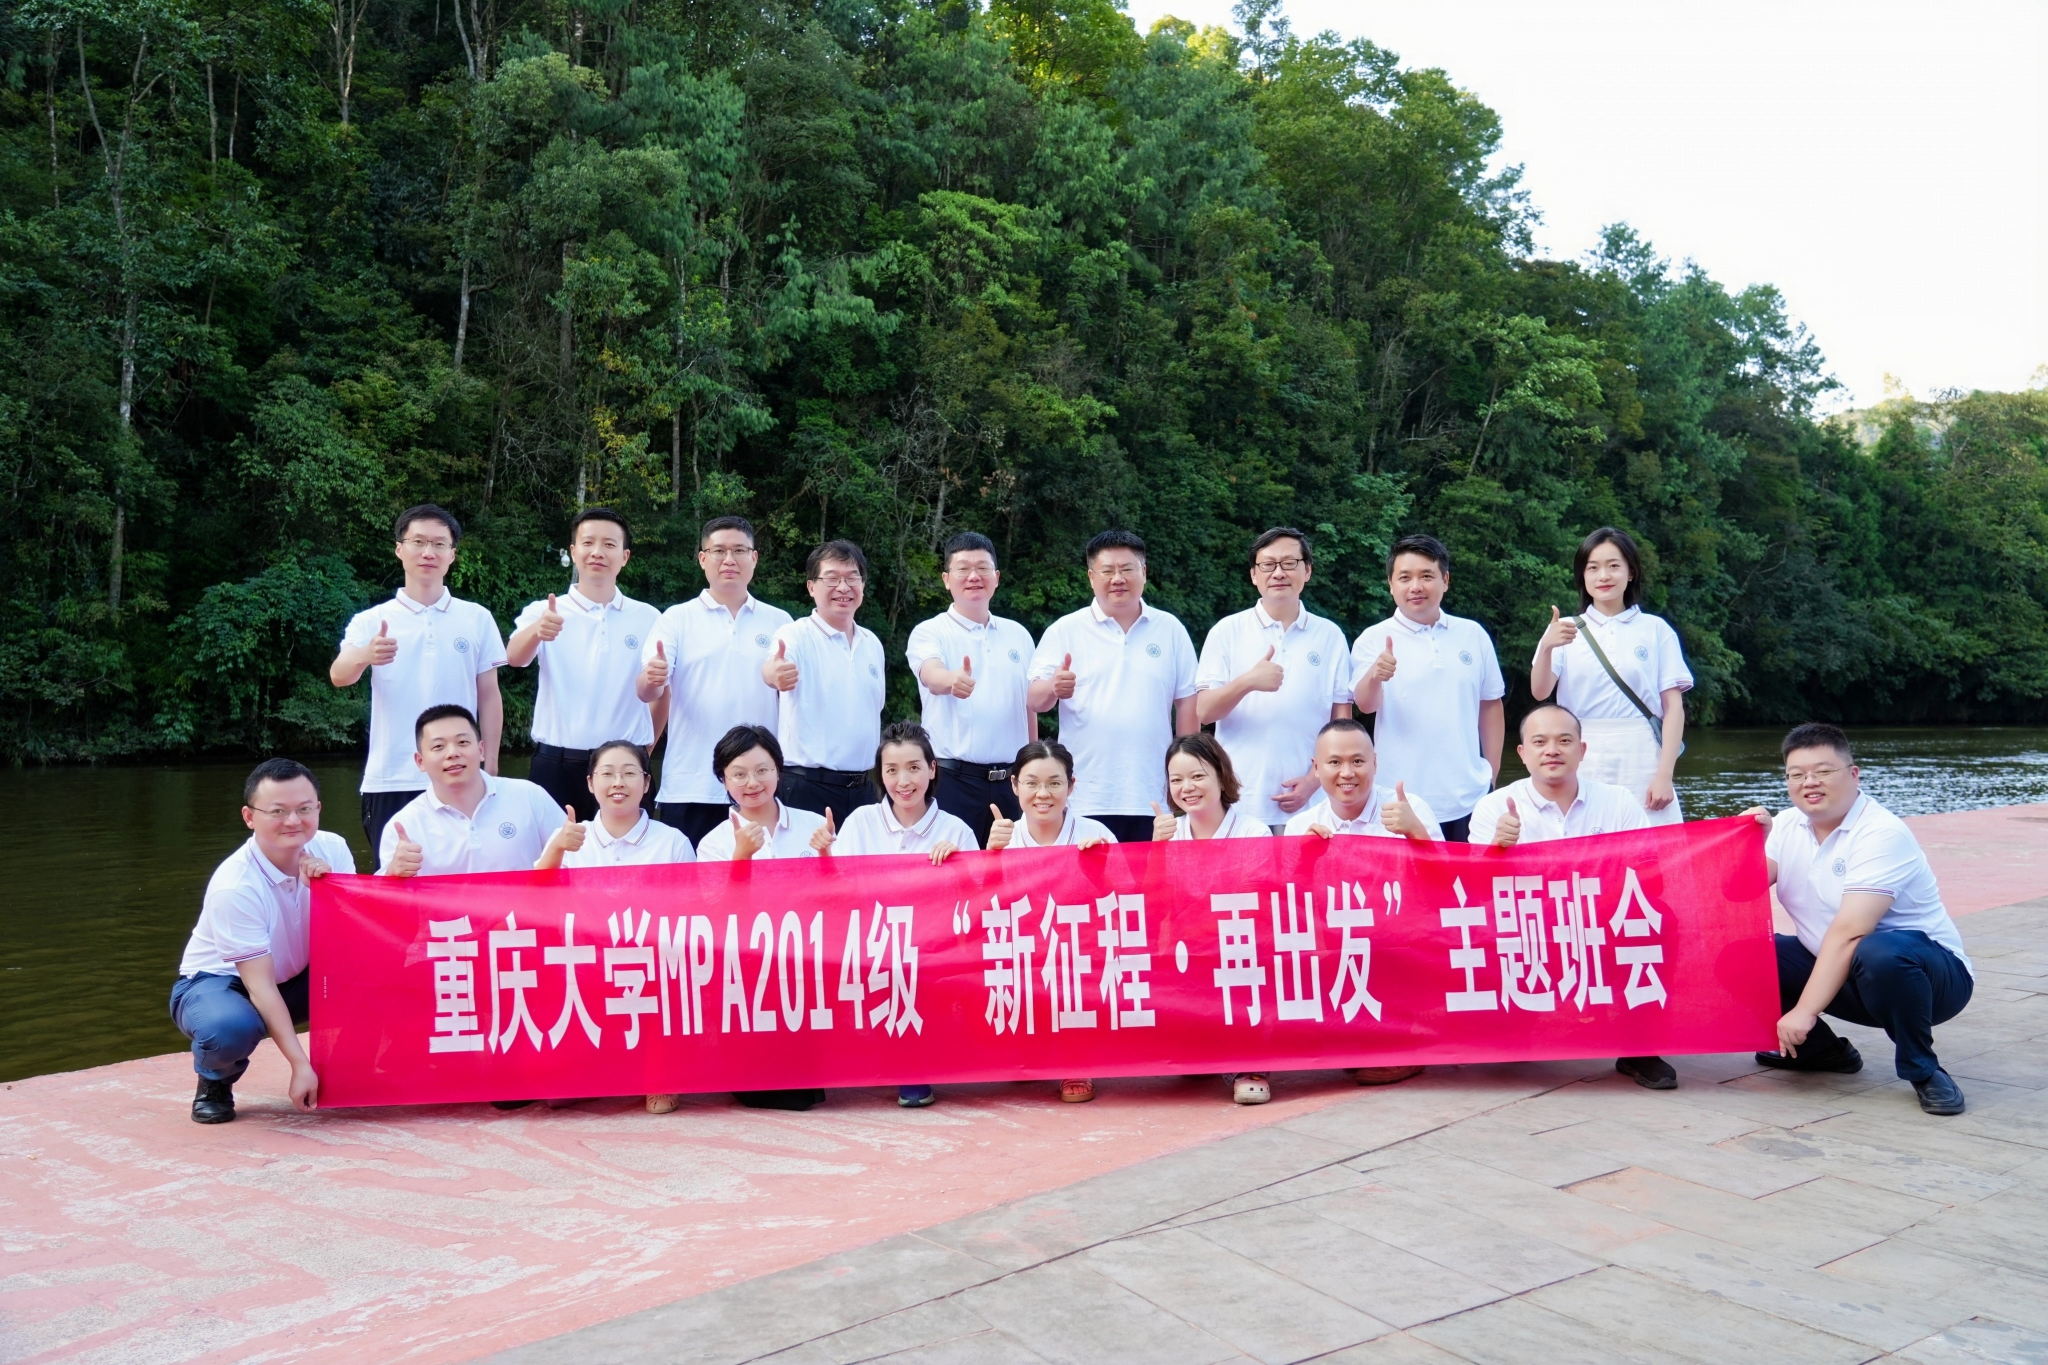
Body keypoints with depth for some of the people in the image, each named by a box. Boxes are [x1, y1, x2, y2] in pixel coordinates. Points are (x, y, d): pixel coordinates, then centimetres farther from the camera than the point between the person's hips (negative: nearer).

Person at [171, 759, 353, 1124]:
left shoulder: (331, 850, -13)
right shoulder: (234, 886, -27)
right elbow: (259, 984, -27)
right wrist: (300, 1064, -31)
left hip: (295, 978, 4)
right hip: (218, 982, -4)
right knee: (230, 1028, -39)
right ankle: (215, 1082, -3)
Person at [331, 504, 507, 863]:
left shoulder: (478, 619, 7)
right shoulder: (372, 621, 4)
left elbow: (489, 695, 8)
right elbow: (338, 676, -13)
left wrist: (490, 767, 3)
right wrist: (365, 656, -36)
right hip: (389, 781, 0)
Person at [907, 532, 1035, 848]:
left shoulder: (1018, 635, 13)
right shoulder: (929, 633, -1)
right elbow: (932, 677, -22)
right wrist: (952, 680, -45)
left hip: (1011, 781, 4)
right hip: (954, 779, -4)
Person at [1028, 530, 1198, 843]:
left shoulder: (1171, 629, 9)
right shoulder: (1065, 631, 5)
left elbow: (1187, 702, 11)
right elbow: (1035, 699, 0)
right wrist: (1053, 688, -23)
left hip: (1153, 797, 2)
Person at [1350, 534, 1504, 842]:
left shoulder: (1474, 635, 6)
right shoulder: (1374, 639, -3)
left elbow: (1490, 705, 15)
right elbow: (1365, 705, -16)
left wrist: (1492, 772, 11)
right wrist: (1375, 677, -37)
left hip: (1468, 801, 3)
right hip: (1401, 804, -3)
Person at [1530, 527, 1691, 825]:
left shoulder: (1655, 630, 6)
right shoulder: (1566, 630, 8)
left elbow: (1673, 706, 3)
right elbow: (1539, 692, -6)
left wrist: (1664, 775, -6)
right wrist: (1546, 646, -25)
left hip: (1643, 764, 0)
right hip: (1582, 767, 0)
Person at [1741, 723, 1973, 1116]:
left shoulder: (1882, 833, -21)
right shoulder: (1788, 825, 1)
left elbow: (1847, 933, -29)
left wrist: (1804, 1012, -32)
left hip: (1929, 974, -6)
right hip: (1833, 968, 7)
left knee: (1881, 953, -39)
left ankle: (1924, 1071, -14)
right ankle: (1820, 1048, 9)